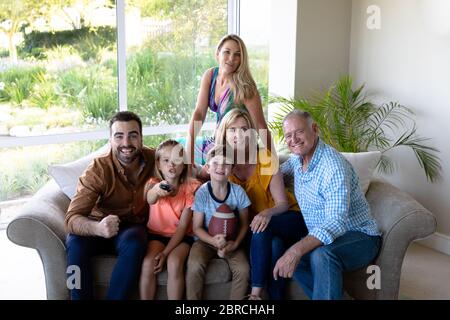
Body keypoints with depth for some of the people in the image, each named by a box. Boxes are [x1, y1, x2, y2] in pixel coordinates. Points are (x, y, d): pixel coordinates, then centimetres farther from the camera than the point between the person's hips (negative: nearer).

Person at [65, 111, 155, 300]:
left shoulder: (154, 159, -10)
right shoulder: (98, 170, -19)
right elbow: (72, 218, -27)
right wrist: (98, 228, -50)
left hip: (133, 228, 1)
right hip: (99, 227, -1)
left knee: (134, 241, -34)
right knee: (76, 241, -32)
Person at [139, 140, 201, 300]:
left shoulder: (190, 187, -7)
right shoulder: (153, 183, -6)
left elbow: (183, 225, -9)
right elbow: (150, 199, -33)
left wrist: (165, 252, -18)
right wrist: (156, 190, -58)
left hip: (181, 236, -1)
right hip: (156, 233, 1)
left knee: (174, 263, -28)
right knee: (148, 264, -26)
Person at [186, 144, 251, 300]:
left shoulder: (238, 192, -8)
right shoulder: (202, 192, -12)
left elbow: (244, 224, 1)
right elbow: (197, 227, -7)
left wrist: (235, 244, -15)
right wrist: (214, 241, -24)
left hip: (231, 242, 1)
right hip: (206, 240, -1)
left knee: (243, 269, -23)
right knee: (195, 265, -29)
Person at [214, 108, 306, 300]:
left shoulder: (265, 158, -14)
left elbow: (283, 203, -13)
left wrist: (268, 213, -34)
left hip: (286, 218, -1)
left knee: (262, 228, -34)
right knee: (275, 245, -32)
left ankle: (255, 293, -28)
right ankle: (275, 296, -21)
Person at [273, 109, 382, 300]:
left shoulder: (334, 166, -25)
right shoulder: (297, 158, 3)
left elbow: (337, 223, -34)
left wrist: (297, 250, -46)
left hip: (359, 237, -8)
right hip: (320, 237, 8)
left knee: (322, 255, -37)